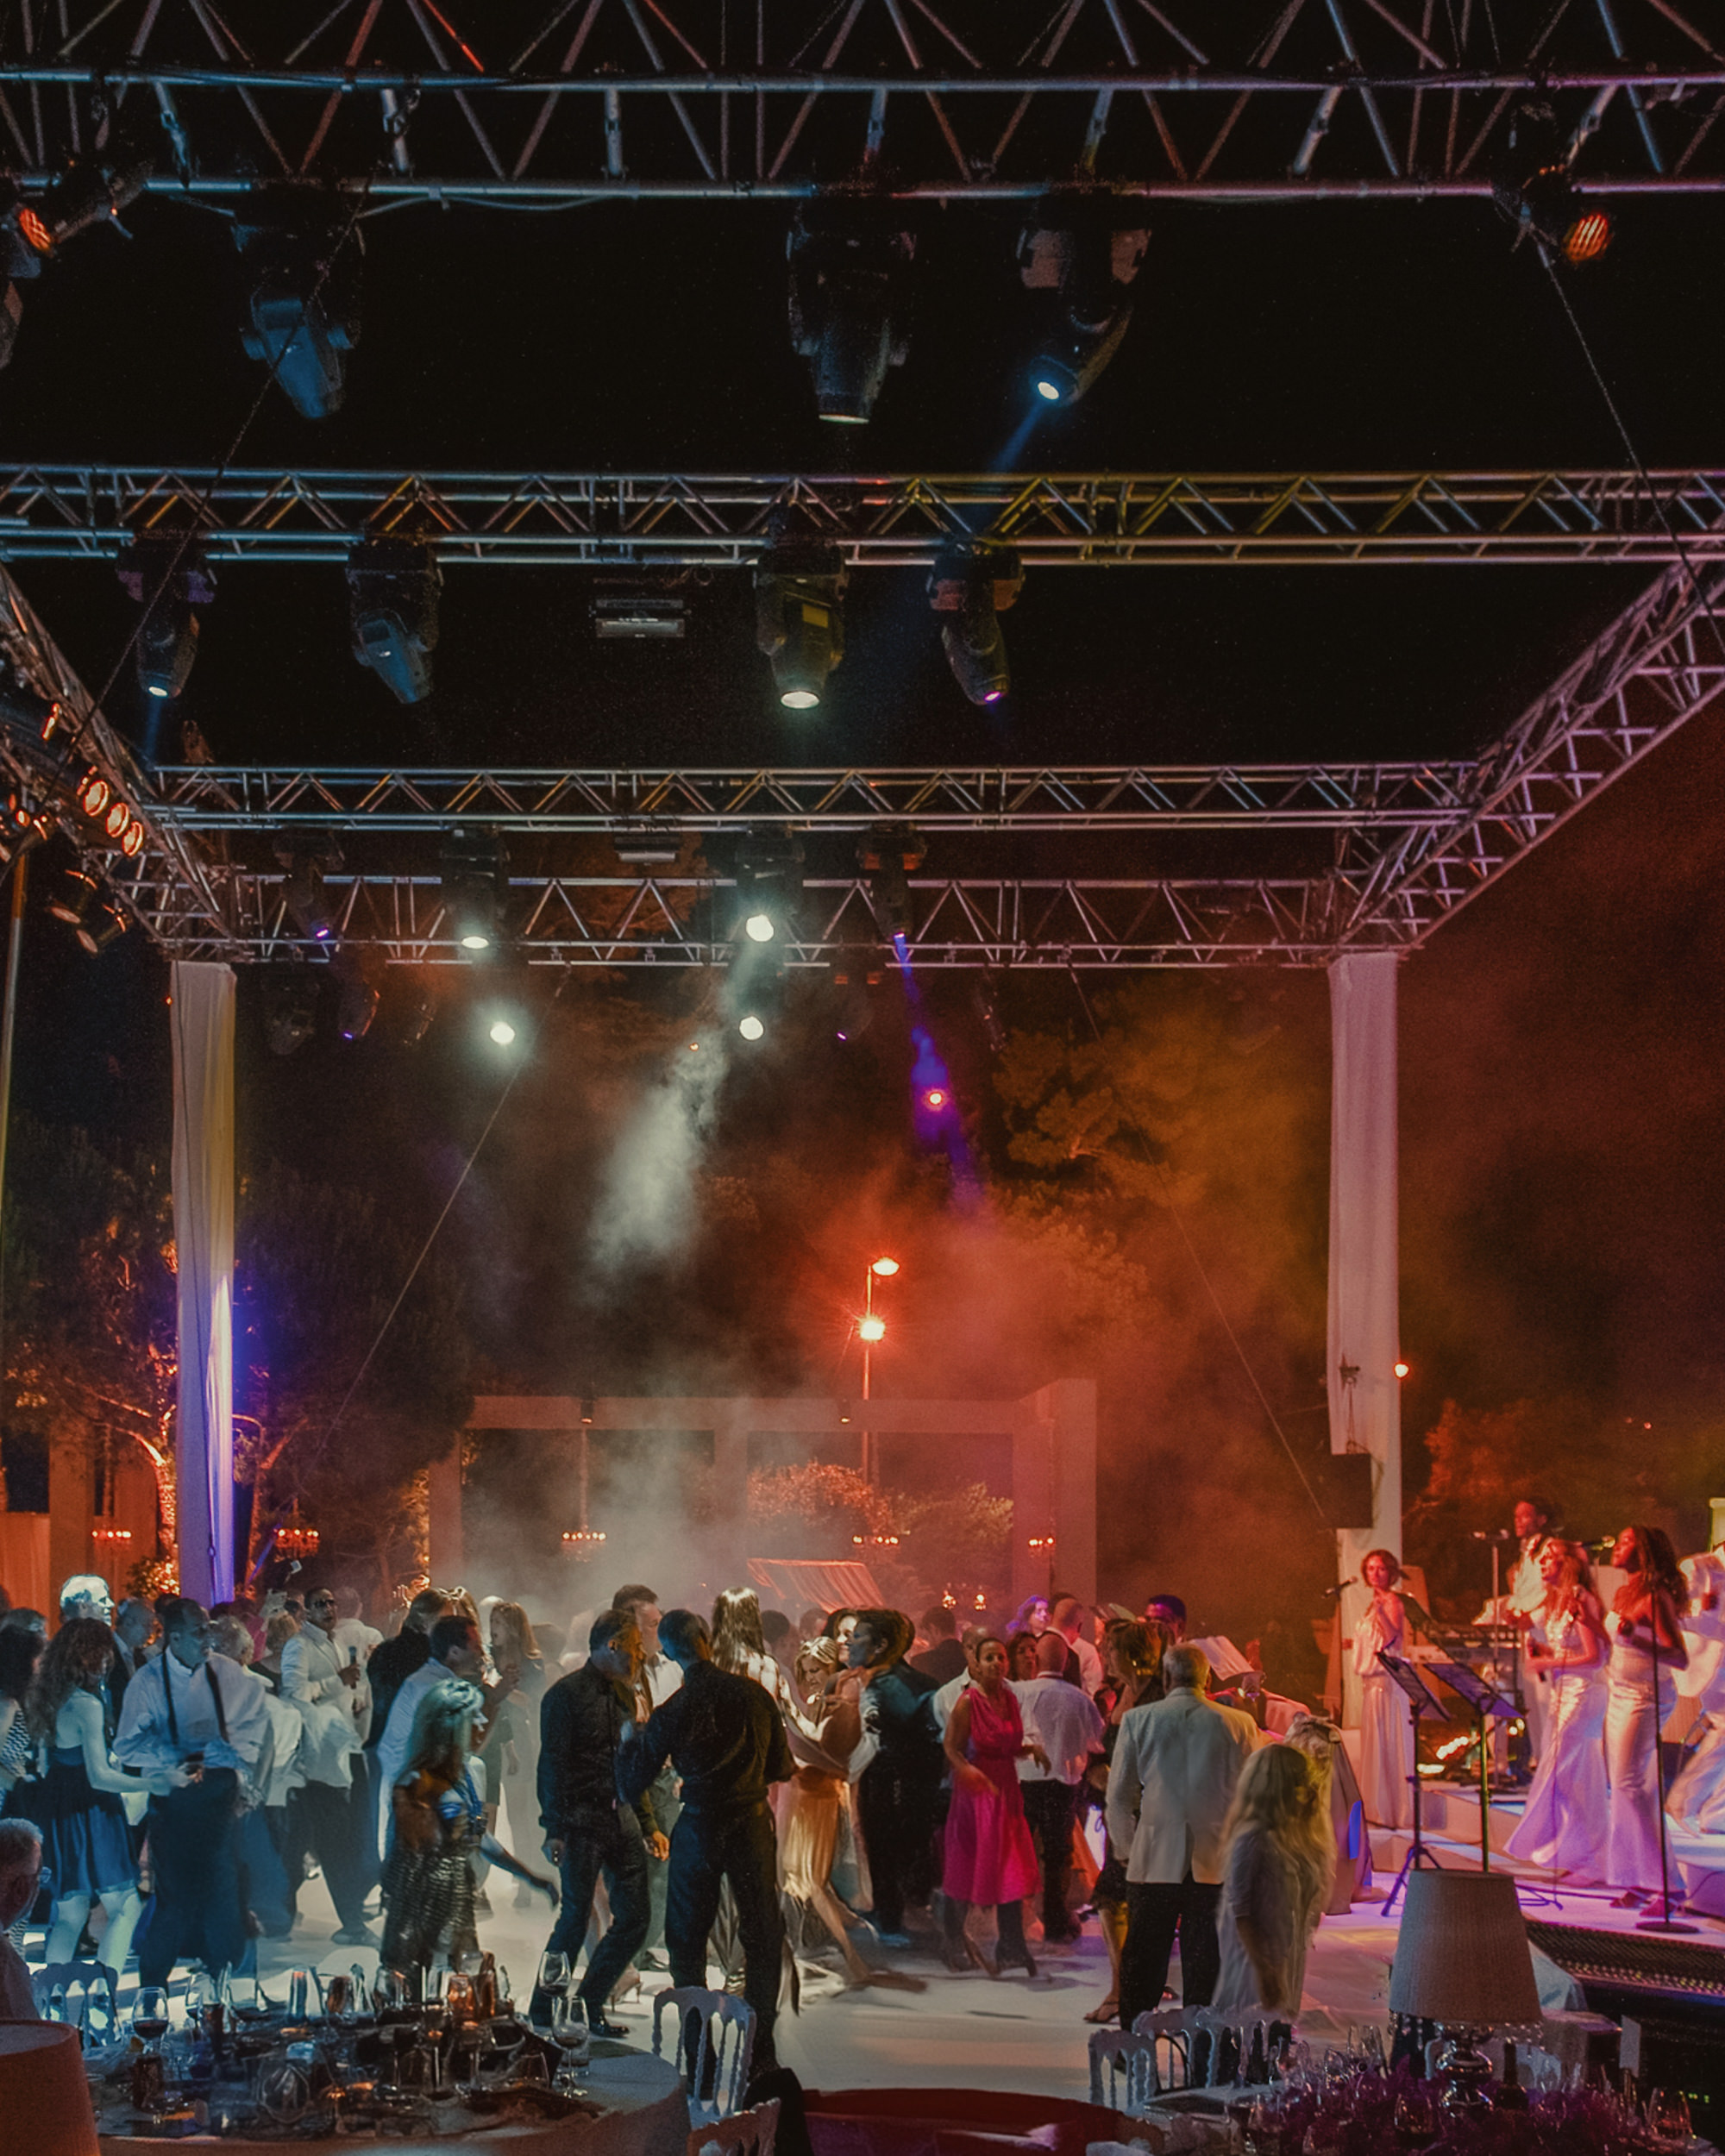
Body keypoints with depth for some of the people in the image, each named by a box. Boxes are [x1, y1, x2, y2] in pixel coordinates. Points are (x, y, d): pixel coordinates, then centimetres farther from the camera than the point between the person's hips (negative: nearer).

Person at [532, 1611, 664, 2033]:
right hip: (582, 1820, -7)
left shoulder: (623, 1695, 17)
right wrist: (554, 1830, -16)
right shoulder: (566, 1694, -7)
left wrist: (648, 1825, 18)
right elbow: (553, 1765, -10)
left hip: (621, 1817, 8)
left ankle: (589, 2006, 16)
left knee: (636, 1914, 3)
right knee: (576, 1916, -6)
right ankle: (543, 2011, 9)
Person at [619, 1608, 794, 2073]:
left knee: (687, 1940, 12)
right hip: (753, 1823, 2)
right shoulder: (753, 1695, -6)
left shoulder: (671, 1713, -12)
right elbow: (782, 1768, 5)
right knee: (763, 1936, 12)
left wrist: (631, 1741, 13)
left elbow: (632, 1789, -4)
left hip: (699, 1828, -2)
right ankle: (760, 2048, 13)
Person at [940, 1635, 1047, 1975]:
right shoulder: (968, 1701, -11)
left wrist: (1031, 1748, -2)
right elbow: (951, 1749, -13)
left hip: (1005, 1789, 6)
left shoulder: (1010, 1699, 8)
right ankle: (955, 1938, 23)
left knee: (1012, 1870, 0)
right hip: (975, 1791, -6)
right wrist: (968, 1770, -30)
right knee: (967, 1867, 5)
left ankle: (1011, 1947, 3)